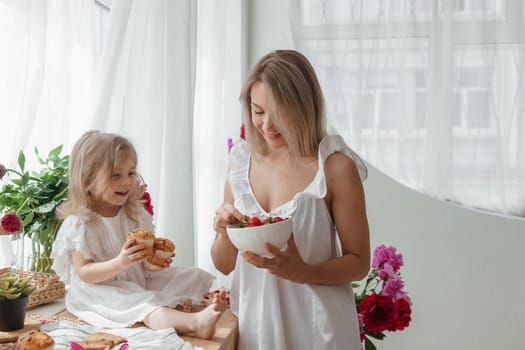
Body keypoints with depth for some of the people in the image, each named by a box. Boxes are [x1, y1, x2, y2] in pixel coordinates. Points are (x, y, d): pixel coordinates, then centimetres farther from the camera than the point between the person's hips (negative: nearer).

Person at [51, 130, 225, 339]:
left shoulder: (135, 213, 3)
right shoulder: (79, 223, -14)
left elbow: (144, 263, 4)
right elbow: (84, 273, -17)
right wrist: (119, 263, -34)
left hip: (138, 281, 7)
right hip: (100, 290, -7)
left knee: (196, 276, -1)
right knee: (143, 305, -37)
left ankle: (176, 304, -28)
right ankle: (195, 323, -56)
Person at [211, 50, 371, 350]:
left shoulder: (336, 167, -15)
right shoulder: (242, 162, -1)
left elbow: (359, 262, -8)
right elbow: (224, 265, 5)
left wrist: (302, 272, -24)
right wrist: (225, 233, -16)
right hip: (253, 323, 4)